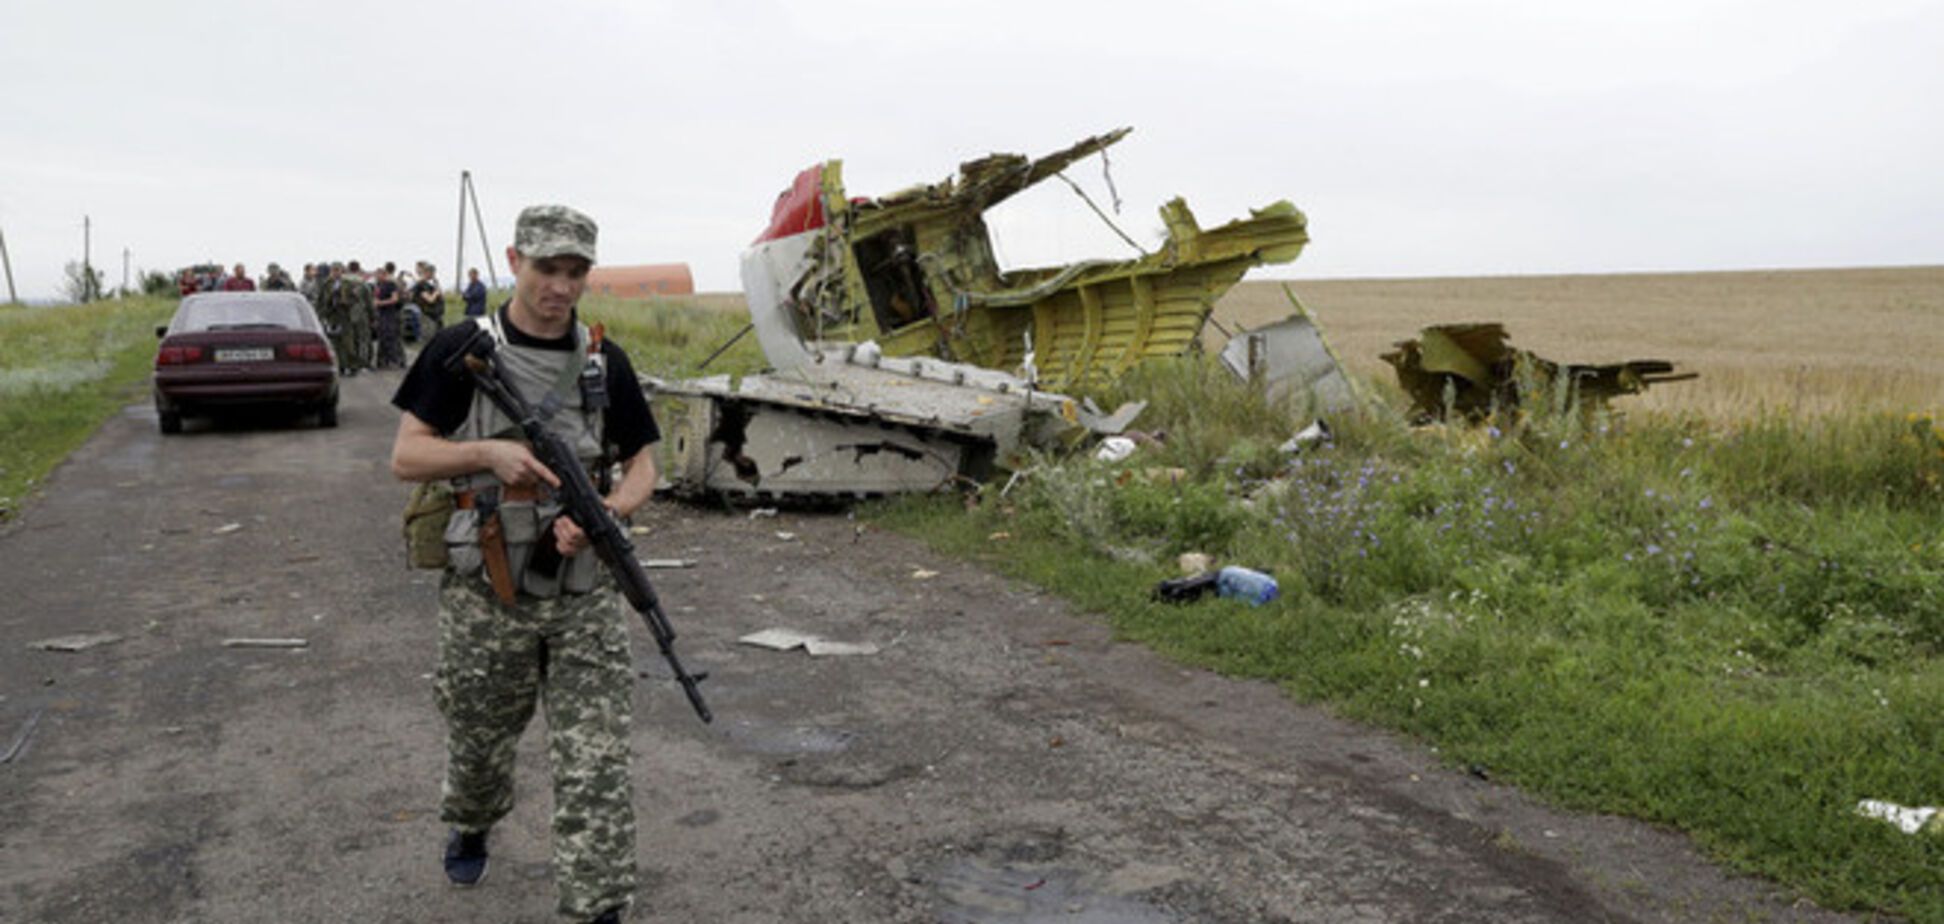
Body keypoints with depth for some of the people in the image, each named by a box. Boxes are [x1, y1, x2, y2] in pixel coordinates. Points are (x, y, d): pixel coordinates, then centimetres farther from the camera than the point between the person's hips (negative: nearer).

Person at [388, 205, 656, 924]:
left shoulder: (605, 362, 4)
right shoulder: (461, 351, -2)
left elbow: (642, 466, 7)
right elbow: (405, 458, -2)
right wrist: (488, 452, -19)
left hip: (583, 592, 1)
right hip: (486, 593, 0)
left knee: (595, 766, -4)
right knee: (478, 739, 20)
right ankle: (470, 829, 52)